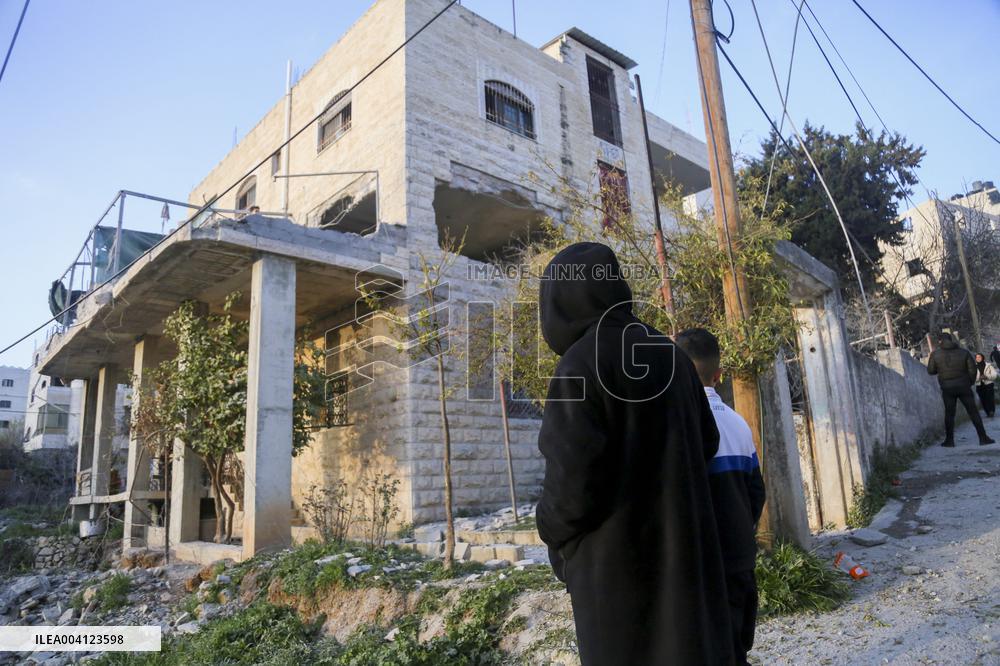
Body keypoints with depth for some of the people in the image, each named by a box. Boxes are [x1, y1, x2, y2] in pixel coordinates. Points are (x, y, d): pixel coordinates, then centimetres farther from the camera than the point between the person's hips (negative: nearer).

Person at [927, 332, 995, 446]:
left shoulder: (935, 354, -5)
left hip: (947, 388, -1)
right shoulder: (963, 352, -1)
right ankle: (983, 438, 8)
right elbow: (972, 370, -1)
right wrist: (970, 383, 12)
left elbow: (930, 370, -1)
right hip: (963, 386, 1)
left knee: (949, 414, 7)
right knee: (973, 412, 7)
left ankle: (949, 440, 8)